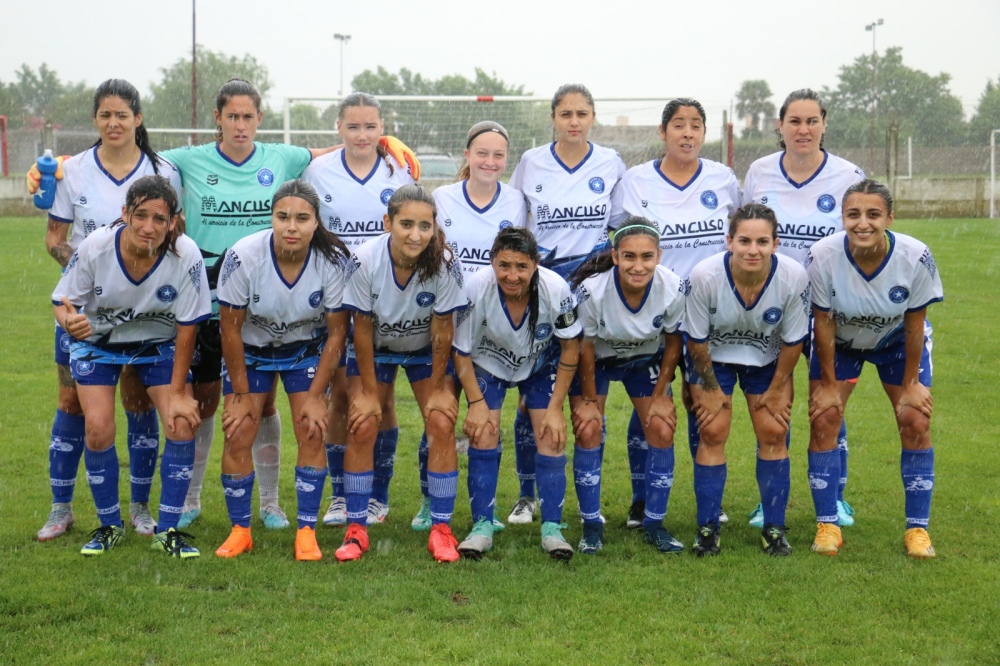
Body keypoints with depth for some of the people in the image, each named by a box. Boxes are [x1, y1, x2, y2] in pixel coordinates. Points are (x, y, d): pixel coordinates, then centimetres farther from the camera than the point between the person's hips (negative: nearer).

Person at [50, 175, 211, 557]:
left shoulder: (186, 256, -28)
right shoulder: (94, 248, -28)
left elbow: (187, 326, -19)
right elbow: (62, 301, -16)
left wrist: (178, 393, -16)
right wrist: (68, 321, -43)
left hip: (159, 343, 0)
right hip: (98, 341, 0)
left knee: (183, 424, -15)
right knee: (99, 429, -14)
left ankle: (167, 531, 1)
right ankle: (109, 525, 10)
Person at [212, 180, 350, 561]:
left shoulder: (333, 261, -27)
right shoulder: (243, 257, -29)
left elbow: (337, 332, -14)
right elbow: (230, 329, -17)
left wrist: (316, 395, -12)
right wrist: (242, 394, -12)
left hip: (306, 349, 0)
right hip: (250, 348, 0)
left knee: (312, 434, -10)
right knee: (237, 437, -8)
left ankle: (307, 532, 0)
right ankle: (240, 530, 7)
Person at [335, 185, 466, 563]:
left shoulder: (445, 264, -30)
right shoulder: (365, 261, -30)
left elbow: (442, 331, -19)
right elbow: (362, 329, -19)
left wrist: (438, 388, -12)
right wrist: (368, 391, -15)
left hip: (427, 351, 0)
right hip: (375, 349, 0)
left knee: (442, 424, -13)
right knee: (362, 427, -11)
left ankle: (441, 528, -2)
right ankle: (355, 529, -1)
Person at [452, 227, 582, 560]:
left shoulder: (556, 289, -32)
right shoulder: (476, 289, -33)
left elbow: (570, 347, -15)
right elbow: (461, 352, -17)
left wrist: (556, 407, -15)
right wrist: (476, 403, -19)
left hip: (541, 365, 0)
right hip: (488, 364, 0)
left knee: (551, 436, -11)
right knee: (483, 434, -12)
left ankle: (552, 529, -1)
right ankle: (482, 527, -2)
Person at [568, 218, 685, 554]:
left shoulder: (673, 289, -29)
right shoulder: (591, 290, -35)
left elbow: (673, 343, -10)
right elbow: (585, 349, -19)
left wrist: (660, 395, -6)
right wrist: (589, 400, -11)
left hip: (645, 359, 2)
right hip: (596, 359, -2)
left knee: (662, 431, -9)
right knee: (588, 430, -14)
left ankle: (654, 524, 6)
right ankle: (592, 526, -1)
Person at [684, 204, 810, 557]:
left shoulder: (794, 277, -29)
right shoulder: (705, 275, -33)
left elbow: (793, 340, -13)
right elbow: (696, 338, -16)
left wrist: (777, 388, -5)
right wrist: (709, 387, -8)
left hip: (768, 359, 1)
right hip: (713, 356, -1)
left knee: (773, 433, -4)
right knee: (713, 432, -8)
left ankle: (774, 528, 9)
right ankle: (707, 528, 4)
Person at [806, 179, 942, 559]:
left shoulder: (915, 257, -31)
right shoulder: (823, 255, -32)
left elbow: (914, 323, -17)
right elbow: (823, 322, -19)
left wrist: (911, 382, -9)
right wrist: (829, 383, -11)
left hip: (897, 341, 0)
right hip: (839, 341, 0)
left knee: (916, 421, -8)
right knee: (823, 418, -11)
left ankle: (917, 528, 5)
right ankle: (827, 526, 0)